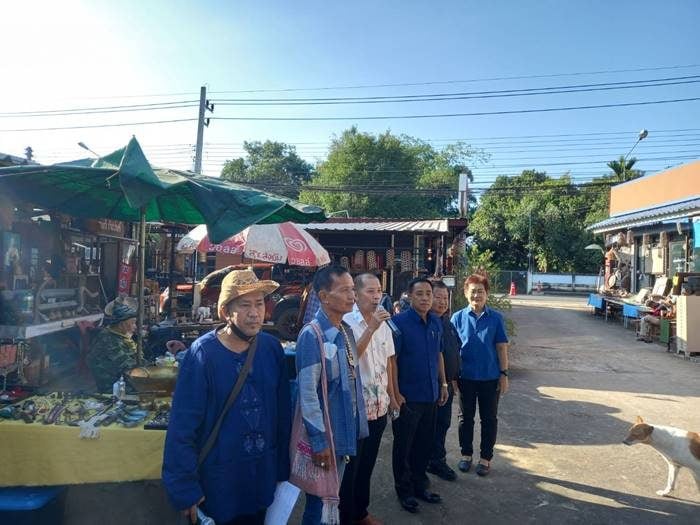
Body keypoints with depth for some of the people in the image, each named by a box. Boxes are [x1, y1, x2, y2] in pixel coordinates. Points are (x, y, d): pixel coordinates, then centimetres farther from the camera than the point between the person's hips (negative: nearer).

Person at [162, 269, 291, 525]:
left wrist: (283, 468, 5)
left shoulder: (272, 348, -7)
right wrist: (185, 488, -13)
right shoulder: (202, 354, -20)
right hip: (217, 480, -4)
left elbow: (283, 412, 0)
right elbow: (182, 427, -17)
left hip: (263, 476, 4)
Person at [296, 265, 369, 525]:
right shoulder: (311, 335, -22)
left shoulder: (346, 331, 2)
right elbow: (307, 393, -22)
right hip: (324, 435, -7)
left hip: (346, 431, 7)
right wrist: (319, 441, -19)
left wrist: (358, 425, 10)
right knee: (319, 502, 13)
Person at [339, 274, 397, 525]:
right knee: (350, 466, 8)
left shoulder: (384, 323, 6)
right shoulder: (345, 322, -15)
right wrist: (371, 328, -30)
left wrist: (391, 395, 14)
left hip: (379, 405, 6)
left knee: (367, 464, 20)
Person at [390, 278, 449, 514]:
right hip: (407, 396, -6)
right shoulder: (399, 322, -15)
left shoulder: (436, 322, 5)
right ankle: (404, 490, 26)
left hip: (431, 395, 6)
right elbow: (391, 359, -16)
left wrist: (443, 384, 14)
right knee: (403, 446, 9)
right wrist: (396, 393, -17)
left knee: (425, 443, 18)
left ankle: (420, 484, 36)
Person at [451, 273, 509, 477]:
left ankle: (486, 458, 27)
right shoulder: (458, 318, -4)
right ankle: (466, 454, 30)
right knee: (466, 417, 13)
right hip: (466, 377, 0)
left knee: (489, 418, 11)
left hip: (490, 377, 0)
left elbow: (502, 347, 0)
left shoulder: (495, 318, -4)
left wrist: (504, 374, -4)